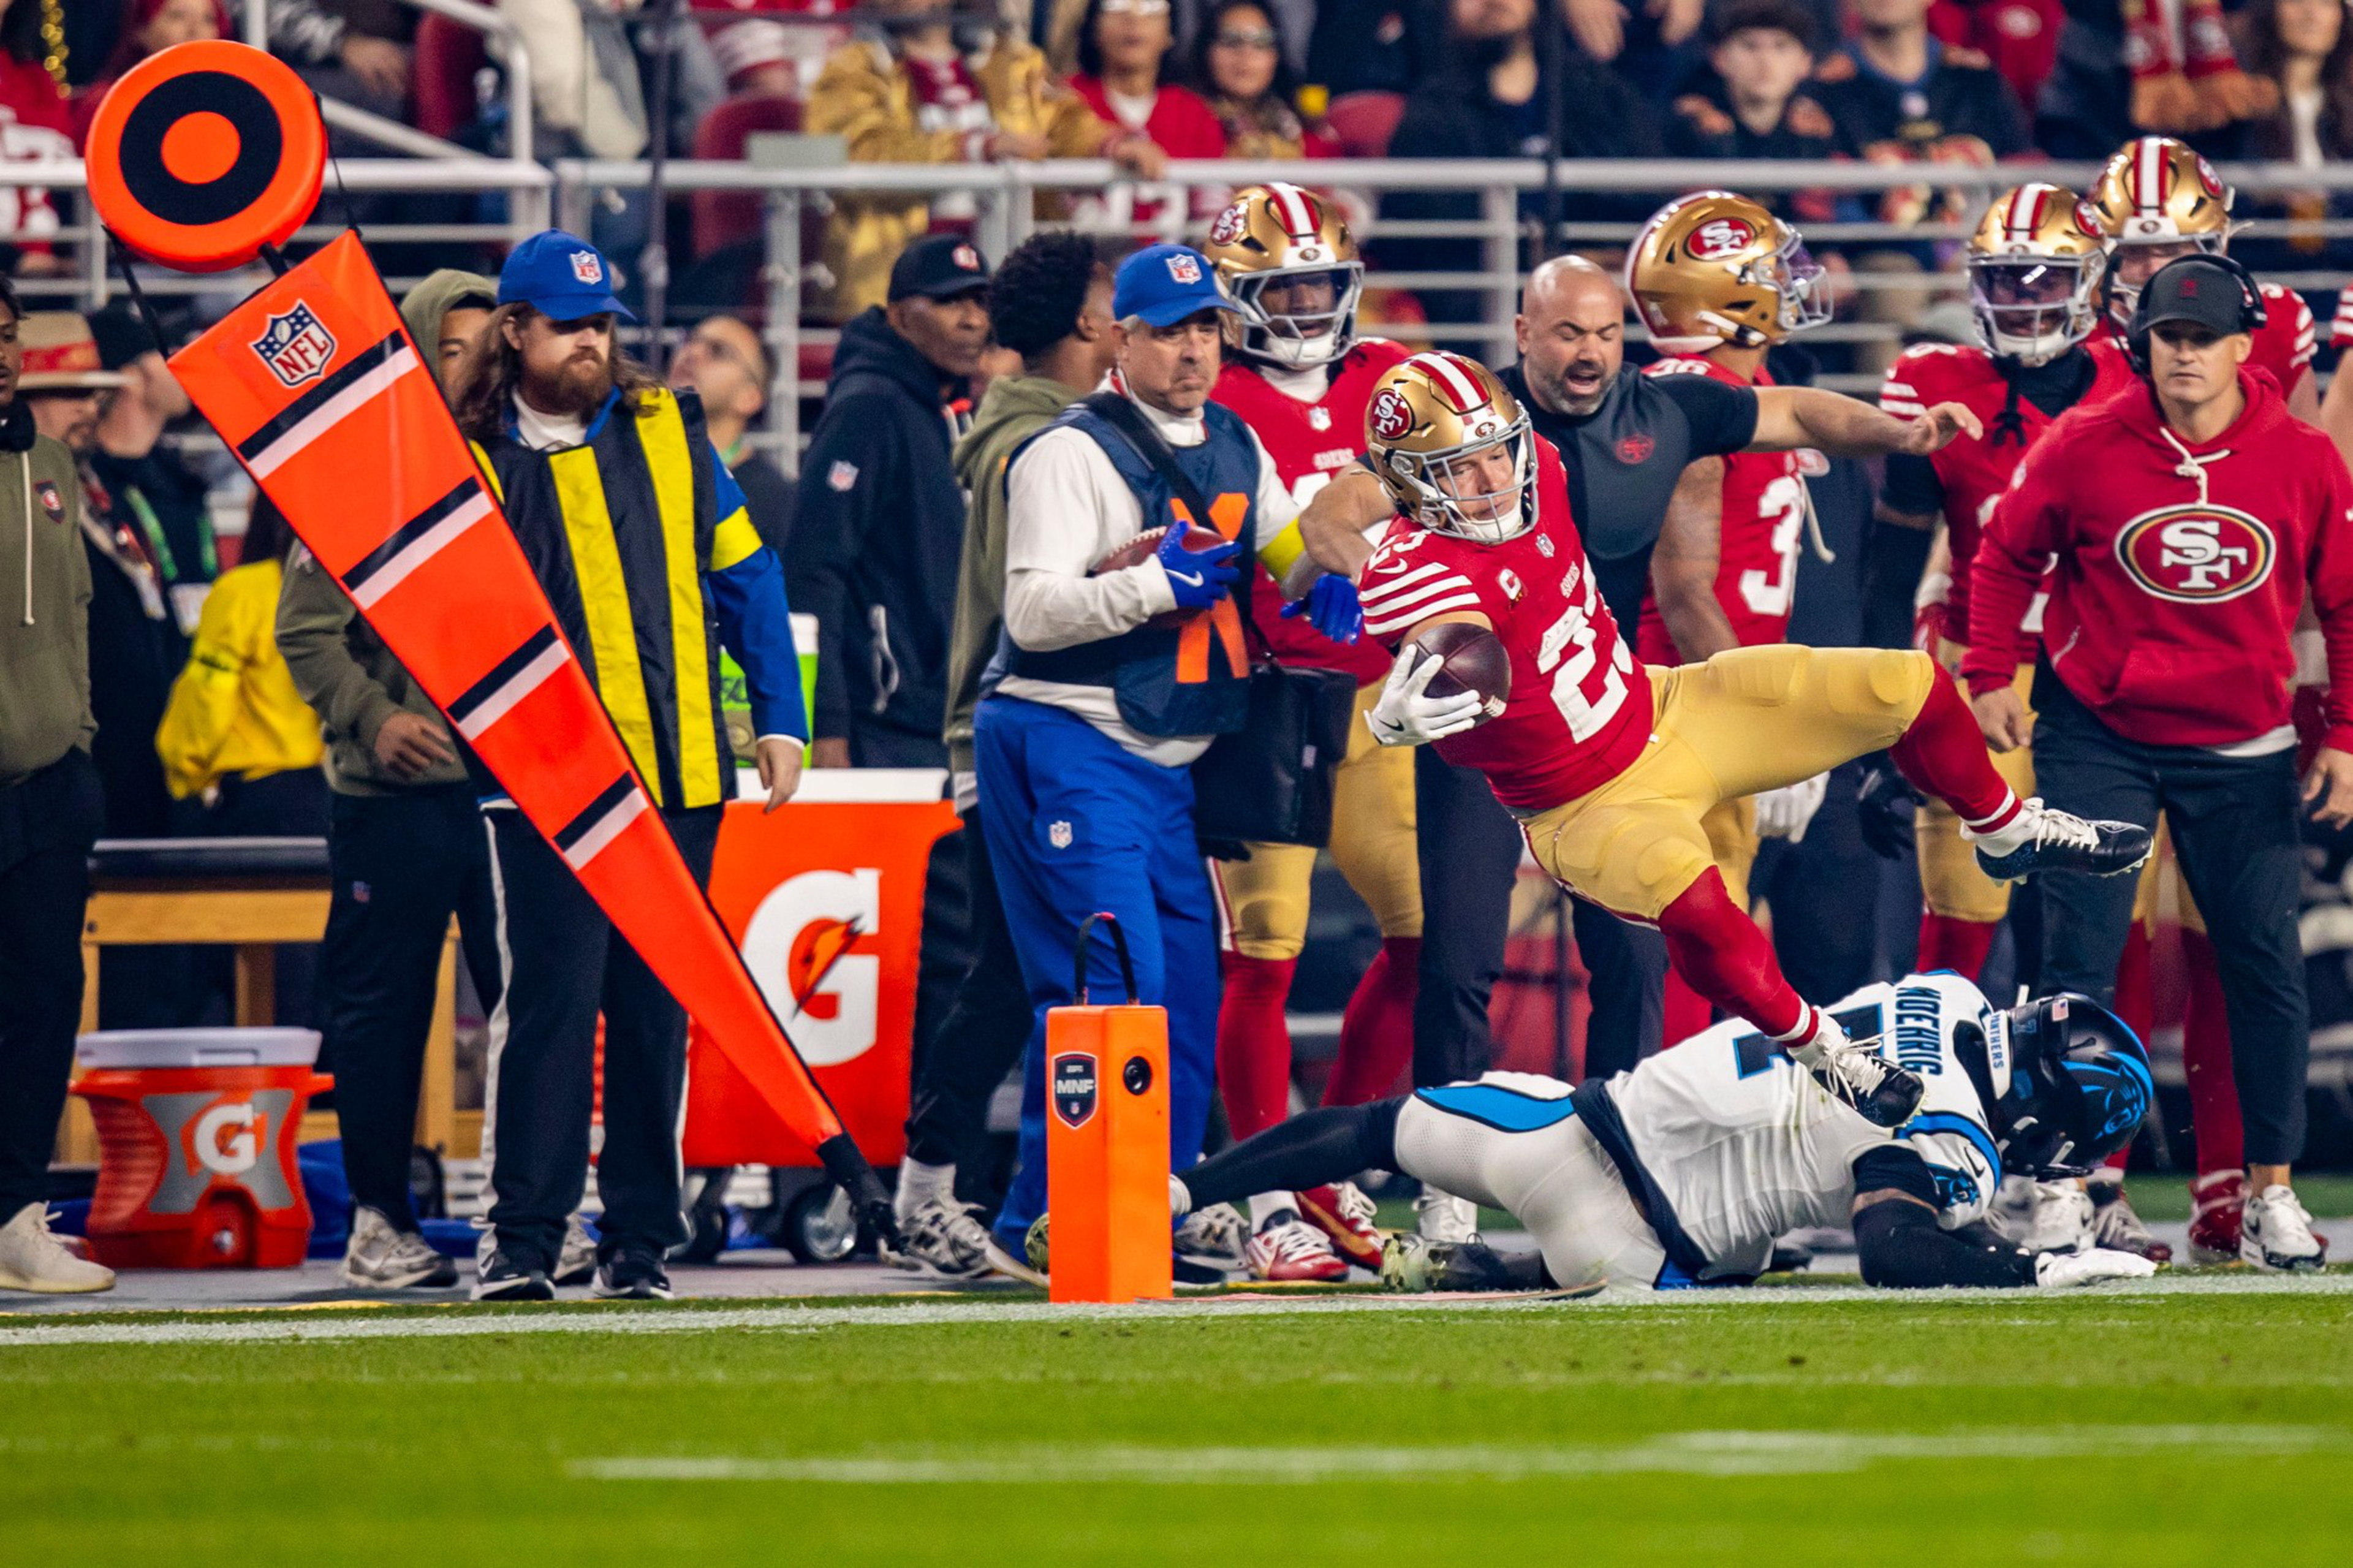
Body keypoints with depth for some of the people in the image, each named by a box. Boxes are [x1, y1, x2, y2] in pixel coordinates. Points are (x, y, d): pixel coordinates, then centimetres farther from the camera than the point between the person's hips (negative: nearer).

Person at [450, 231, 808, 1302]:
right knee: (552, 995, -10)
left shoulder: (666, 432, 10)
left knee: (656, 1008, 6)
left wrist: (779, 719, 8)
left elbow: (743, 576, 13)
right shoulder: (470, 461, 2)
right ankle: (520, 1239, -5)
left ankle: (639, 1241, 12)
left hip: (678, 772, 3)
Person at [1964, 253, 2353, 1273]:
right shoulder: (2085, 447, -8)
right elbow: (2007, 556, 5)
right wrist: (1991, 676, -2)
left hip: (2241, 749, 1)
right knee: (2079, 958, -5)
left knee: (2265, 965, 2)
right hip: (2099, 737, -1)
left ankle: (2271, 1193, 12)